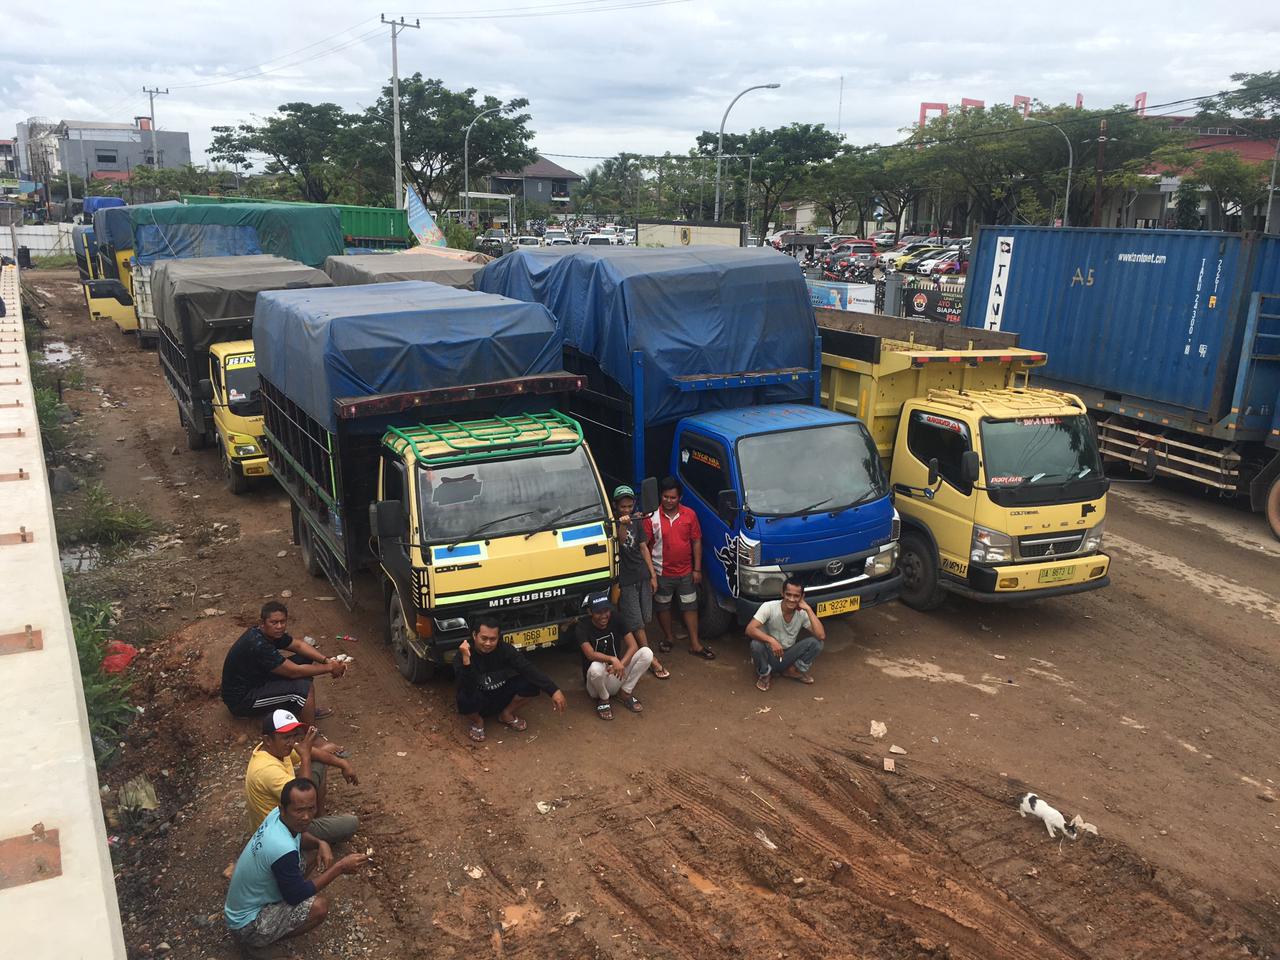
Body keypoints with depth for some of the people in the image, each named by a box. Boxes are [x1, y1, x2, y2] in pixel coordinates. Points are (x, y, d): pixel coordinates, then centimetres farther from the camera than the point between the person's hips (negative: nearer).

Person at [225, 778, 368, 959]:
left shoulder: (276, 815, -11)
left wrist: (320, 844, -8)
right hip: (246, 924, -8)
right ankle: (256, 942, -3)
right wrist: (340, 868, -18)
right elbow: (296, 896, -21)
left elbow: (299, 837, 12)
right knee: (319, 907, -21)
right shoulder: (283, 850, -35)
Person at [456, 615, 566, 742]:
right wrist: (466, 659, -50)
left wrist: (554, 691, -34)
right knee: (466, 699, -38)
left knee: (532, 684, -21)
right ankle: (477, 721, -2)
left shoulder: (504, 649, -17)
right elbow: (468, 690, -37)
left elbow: (529, 669, -23)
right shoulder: (463, 655, -26)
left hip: (501, 697, 3)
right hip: (480, 702, -3)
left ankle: (507, 714, 4)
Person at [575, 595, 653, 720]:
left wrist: (621, 664, -28)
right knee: (596, 668, -40)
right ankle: (603, 700, -7)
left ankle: (626, 693, -2)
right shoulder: (582, 627, -14)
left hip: (616, 677, 3)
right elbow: (590, 654, -28)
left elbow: (633, 646, -11)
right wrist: (613, 659, -44)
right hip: (596, 685, -3)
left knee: (646, 653, -17)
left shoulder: (616, 621, -3)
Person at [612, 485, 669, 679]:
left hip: (642, 577, 6)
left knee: (645, 620, 8)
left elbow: (643, 548, 13)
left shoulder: (637, 521, 9)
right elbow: (620, 542, -26)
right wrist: (622, 525, -45)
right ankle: (652, 660, -4)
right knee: (636, 623, -5)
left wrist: (653, 575, 10)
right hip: (625, 580, -6)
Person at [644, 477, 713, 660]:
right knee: (663, 607, 14)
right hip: (662, 573, -2)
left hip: (686, 572, 2)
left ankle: (695, 644, 17)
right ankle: (668, 638, 34)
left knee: (690, 607, 8)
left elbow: (696, 542, 2)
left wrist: (697, 569, -1)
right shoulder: (652, 517, -11)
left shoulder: (689, 515, -3)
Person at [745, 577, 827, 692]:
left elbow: (821, 636, -26)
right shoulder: (769, 607, -21)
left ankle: (795, 670, 3)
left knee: (816, 642, -20)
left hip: (788, 657, 2)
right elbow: (750, 629, -31)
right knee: (756, 644, -35)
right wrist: (771, 640, -45)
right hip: (769, 655, -2)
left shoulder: (803, 613, -12)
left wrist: (808, 609, -27)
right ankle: (764, 674, -4)